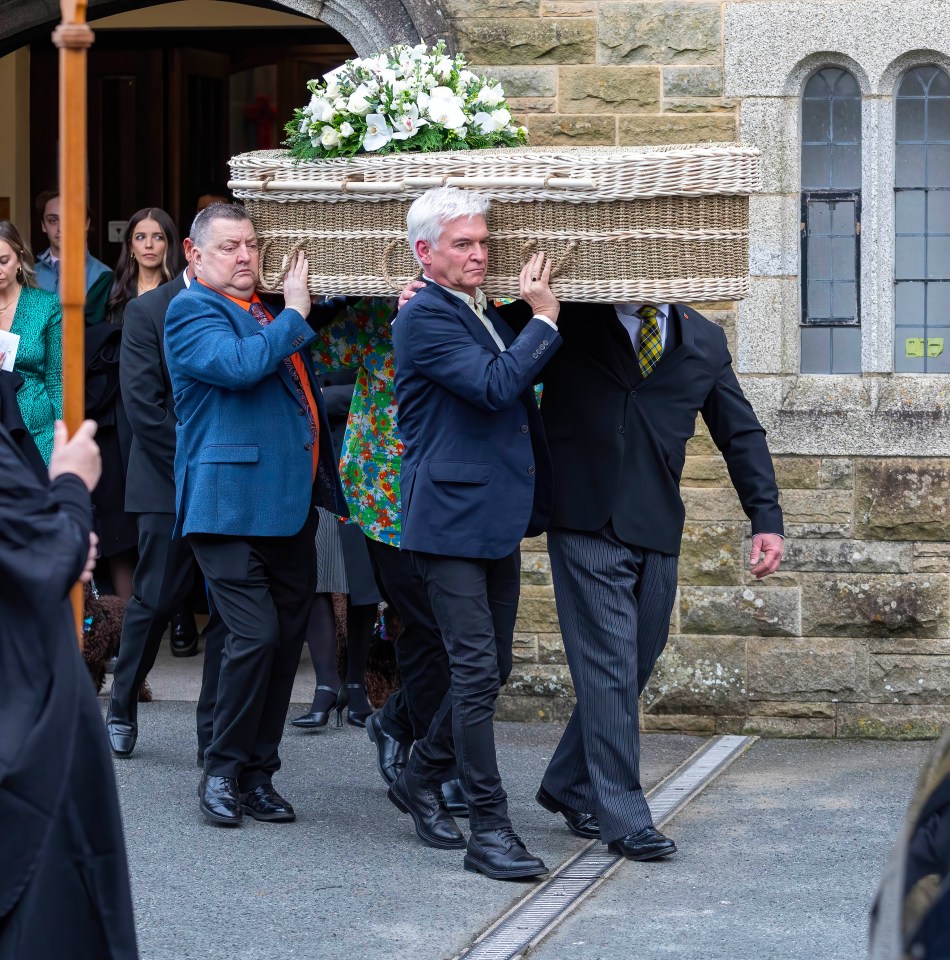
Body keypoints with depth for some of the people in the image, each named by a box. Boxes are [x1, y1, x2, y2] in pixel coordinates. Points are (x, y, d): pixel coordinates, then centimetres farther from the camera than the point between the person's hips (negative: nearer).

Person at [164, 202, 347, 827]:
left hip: (291, 506, 8)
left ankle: (258, 775, 15)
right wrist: (294, 315, -10)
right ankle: (223, 772, 1)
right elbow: (238, 365, -22)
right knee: (256, 636, -14)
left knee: (287, 642, 7)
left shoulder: (270, 313, 19)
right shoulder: (192, 311, -4)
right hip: (231, 507, -8)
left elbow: (304, 389, 33)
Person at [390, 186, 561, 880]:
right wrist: (544, 318, -13)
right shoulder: (425, 317, -11)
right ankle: (489, 828, -5)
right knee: (477, 673, -8)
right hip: (451, 518, -9)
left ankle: (420, 780, 31)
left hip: (497, 520, 9)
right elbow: (494, 385, -21)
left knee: (491, 669, 14)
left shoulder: (490, 319, 16)